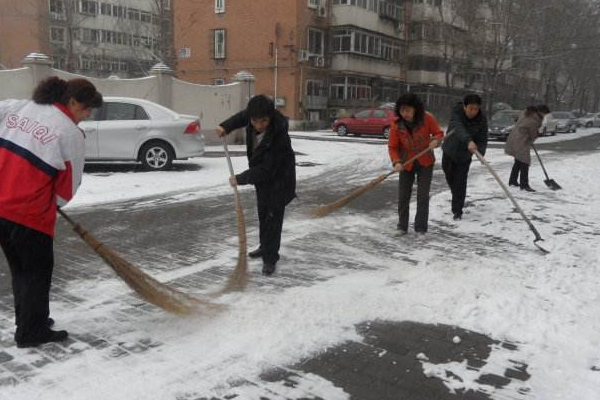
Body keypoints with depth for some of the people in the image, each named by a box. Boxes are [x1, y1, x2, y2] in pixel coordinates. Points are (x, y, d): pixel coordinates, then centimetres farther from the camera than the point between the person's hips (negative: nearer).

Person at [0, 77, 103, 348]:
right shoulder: (71, 133, -10)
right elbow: (69, 184, -3)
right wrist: (54, 202, 15)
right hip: (30, 213, -7)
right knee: (38, 270, 9)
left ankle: (27, 321, 35)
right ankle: (31, 333, 17)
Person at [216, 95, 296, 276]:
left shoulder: (278, 136, -37)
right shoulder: (253, 115, -18)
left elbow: (266, 170, -33)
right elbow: (242, 117, 9)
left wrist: (240, 179, -29)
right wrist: (225, 126, -7)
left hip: (278, 178, -8)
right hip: (262, 175, 8)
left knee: (273, 216, -7)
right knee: (262, 212, 20)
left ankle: (270, 258, 3)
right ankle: (265, 247, 38)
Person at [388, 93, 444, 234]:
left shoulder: (427, 118, -16)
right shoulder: (397, 125, -15)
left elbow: (439, 133, -4)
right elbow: (392, 147, -13)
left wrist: (435, 140, -27)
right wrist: (396, 162, -29)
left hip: (425, 162, -1)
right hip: (406, 164, 1)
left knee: (423, 196, -2)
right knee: (403, 196, 5)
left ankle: (421, 228, 8)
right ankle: (402, 226, 19)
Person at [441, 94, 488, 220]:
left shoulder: (482, 119, -20)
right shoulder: (456, 112, -26)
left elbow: (482, 139, -20)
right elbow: (459, 128, -44)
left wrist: (481, 152, -41)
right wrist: (468, 141, -62)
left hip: (465, 155, -1)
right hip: (449, 150, 1)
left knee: (460, 183, -6)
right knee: (450, 178, 21)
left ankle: (457, 211, 4)